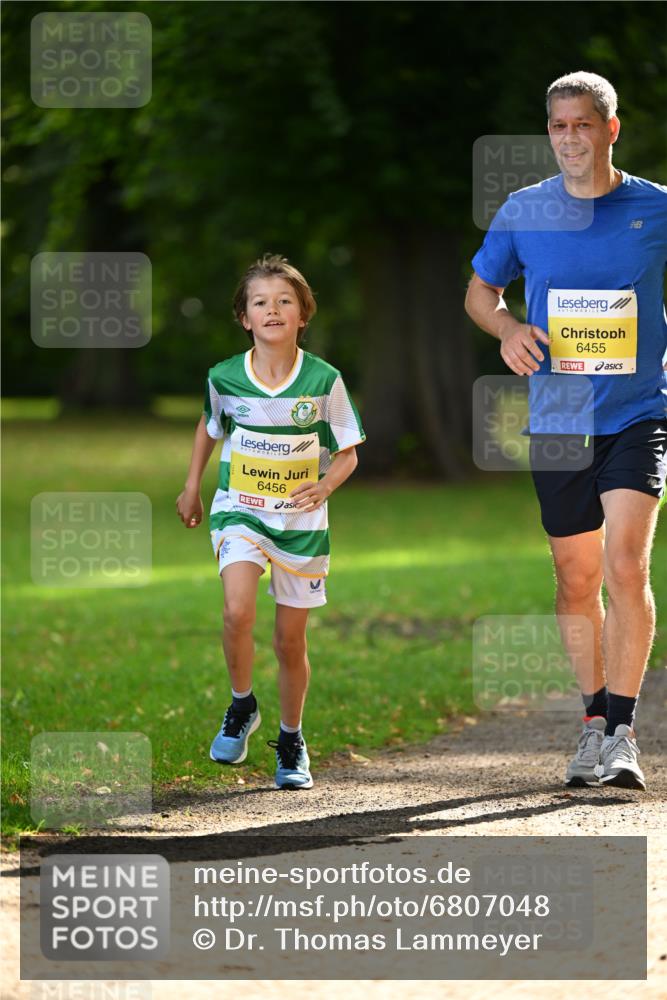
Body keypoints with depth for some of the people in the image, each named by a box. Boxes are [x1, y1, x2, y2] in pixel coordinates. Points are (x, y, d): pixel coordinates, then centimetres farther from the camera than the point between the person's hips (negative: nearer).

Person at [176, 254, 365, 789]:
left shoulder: (324, 380, -10)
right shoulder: (225, 378, -6)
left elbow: (348, 453, -1)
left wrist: (325, 485, -20)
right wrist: (192, 486, 19)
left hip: (302, 521, 0)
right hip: (239, 510, 0)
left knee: (291, 640, 8)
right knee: (239, 612, -24)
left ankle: (291, 741, 29)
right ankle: (241, 705, 2)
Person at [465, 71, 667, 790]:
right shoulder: (523, 212, 4)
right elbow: (479, 291, 17)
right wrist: (507, 328, -4)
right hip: (556, 420, 3)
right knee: (576, 582, 9)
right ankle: (594, 719, 24)